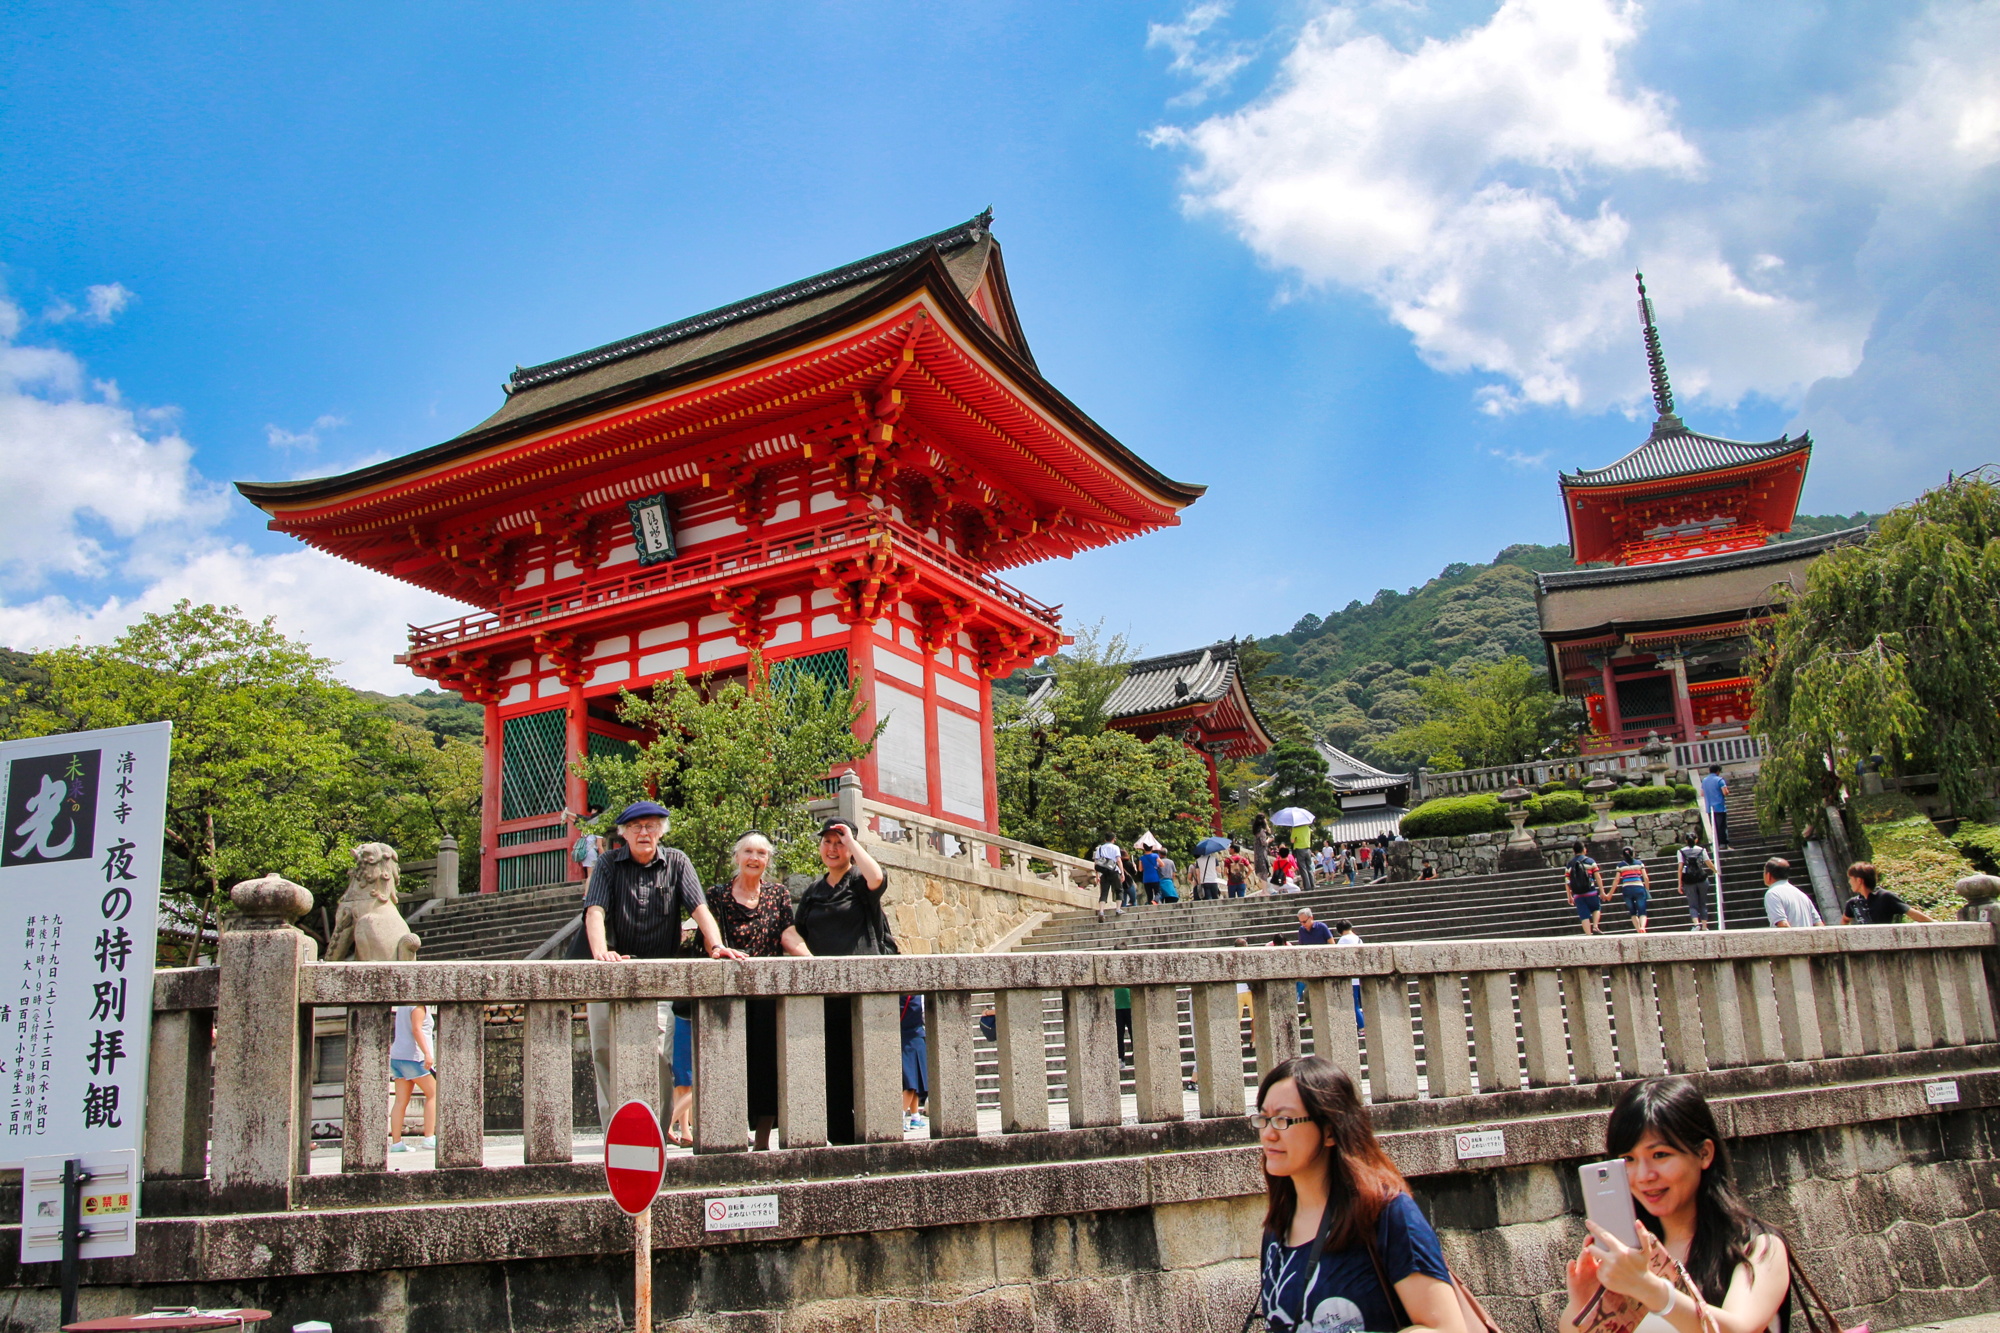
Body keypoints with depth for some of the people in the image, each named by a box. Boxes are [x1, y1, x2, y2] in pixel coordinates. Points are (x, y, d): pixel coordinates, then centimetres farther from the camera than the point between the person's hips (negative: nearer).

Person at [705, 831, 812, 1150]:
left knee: (768, 1061, 0)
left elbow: (790, 937, 1)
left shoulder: (777, 895, 13)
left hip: (771, 991, 2)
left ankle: (762, 1142, 6)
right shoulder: (718, 895, 8)